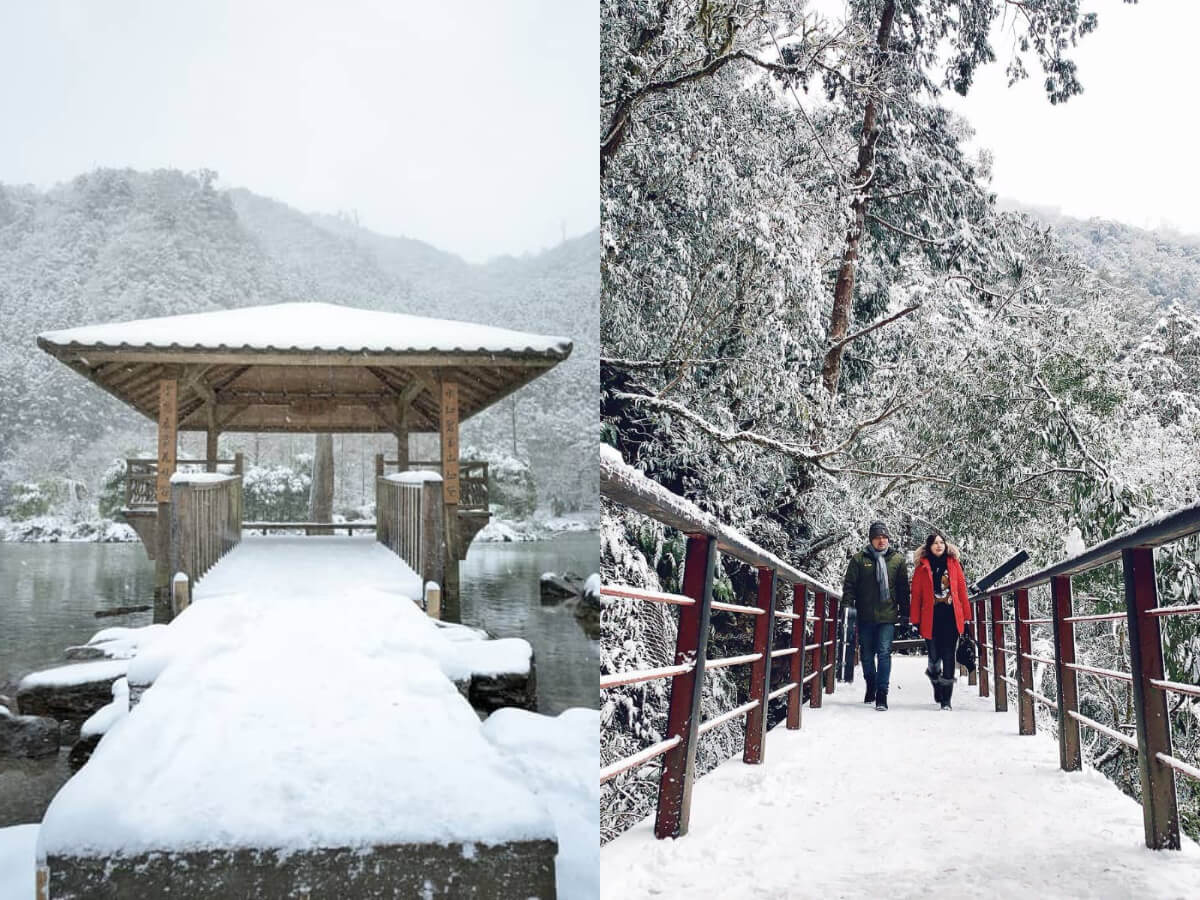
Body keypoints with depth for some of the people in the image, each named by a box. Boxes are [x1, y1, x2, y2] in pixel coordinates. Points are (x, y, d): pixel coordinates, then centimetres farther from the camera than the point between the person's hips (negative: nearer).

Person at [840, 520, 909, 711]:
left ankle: (882, 694, -8)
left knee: (884, 652, -10)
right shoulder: (859, 559, 4)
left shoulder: (897, 559, 7)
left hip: (888, 616, -1)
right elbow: (849, 584, 3)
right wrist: (847, 605, -9)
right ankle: (870, 687, 30)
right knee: (867, 654, 11)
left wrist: (904, 612, 7)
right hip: (865, 615, 1)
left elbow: (903, 588, 10)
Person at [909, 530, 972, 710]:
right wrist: (916, 620, -3)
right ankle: (935, 678, 35)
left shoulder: (953, 563, 8)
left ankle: (946, 700, 5)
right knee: (934, 657, 2)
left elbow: (962, 590, 8)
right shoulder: (922, 566, 3)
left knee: (949, 657, -1)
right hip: (931, 617, -1)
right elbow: (916, 594, 2)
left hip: (951, 616, 1)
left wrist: (966, 617, 4)